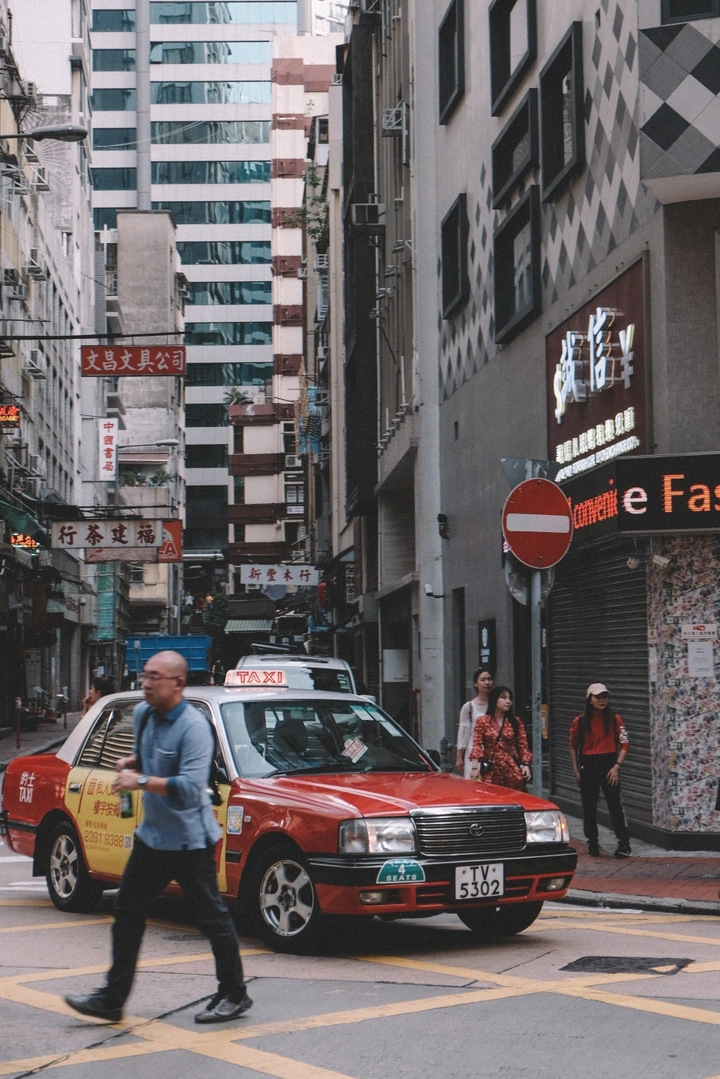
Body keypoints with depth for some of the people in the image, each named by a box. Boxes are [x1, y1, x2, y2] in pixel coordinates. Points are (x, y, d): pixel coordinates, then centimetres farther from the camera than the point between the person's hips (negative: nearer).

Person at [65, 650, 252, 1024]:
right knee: (127, 912, 9)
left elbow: (190, 787, -29)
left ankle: (234, 995, 14)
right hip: (152, 835, 9)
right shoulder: (143, 714, 5)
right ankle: (112, 997, 14)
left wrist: (140, 781, -30)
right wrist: (130, 762, 3)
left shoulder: (193, 727, -20)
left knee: (212, 917, 2)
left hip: (189, 840, -9)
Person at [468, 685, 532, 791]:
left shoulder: (516, 722, 9)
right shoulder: (483, 721, 4)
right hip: (491, 770, -1)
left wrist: (526, 765, -5)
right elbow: (477, 745, -2)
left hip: (512, 768, 1)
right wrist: (475, 767, -10)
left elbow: (523, 746, 7)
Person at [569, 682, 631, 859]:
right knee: (589, 807, 7)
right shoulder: (580, 721, 2)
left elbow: (624, 744, 1)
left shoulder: (614, 719, 0)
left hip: (609, 763, -1)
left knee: (615, 805, -6)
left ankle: (624, 845, -4)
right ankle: (592, 844, 18)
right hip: (588, 766, 2)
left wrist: (617, 766, -9)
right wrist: (576, 770, 8)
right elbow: (573, 746, 11)